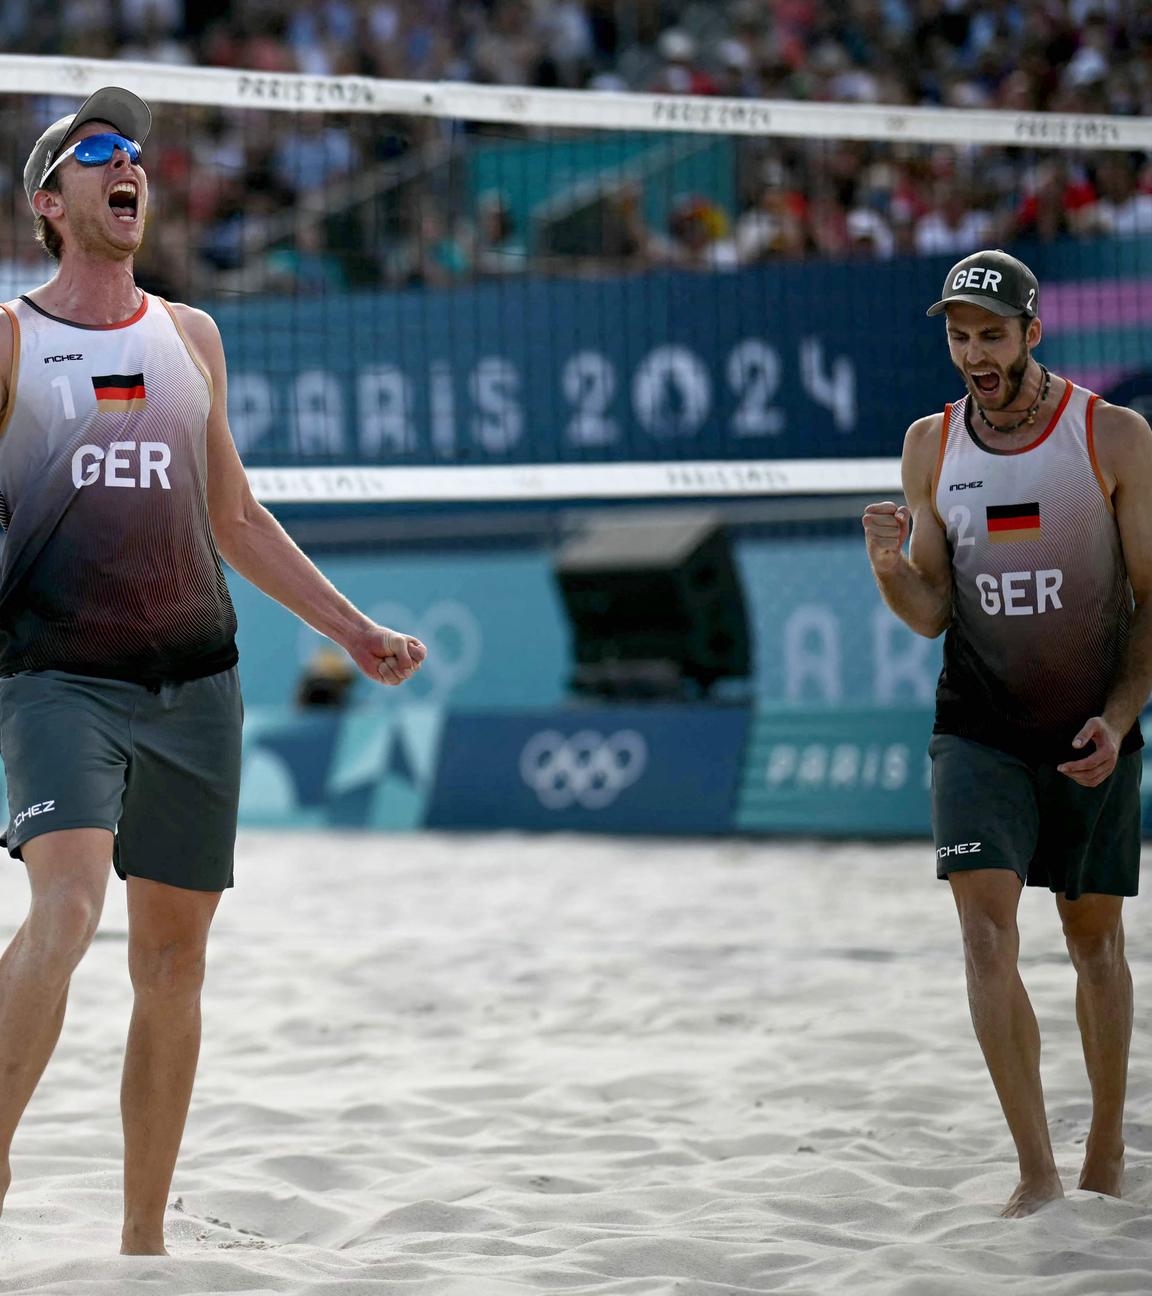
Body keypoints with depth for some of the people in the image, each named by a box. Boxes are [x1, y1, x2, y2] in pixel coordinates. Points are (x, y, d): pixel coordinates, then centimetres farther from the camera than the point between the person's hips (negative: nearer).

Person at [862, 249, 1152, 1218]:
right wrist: (891, 568, -17)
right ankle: (1037, 1174, -16)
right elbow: (934, 614, 5)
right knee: (986, 927, -14)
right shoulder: (930, 446, 3)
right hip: (979, 727, 1)